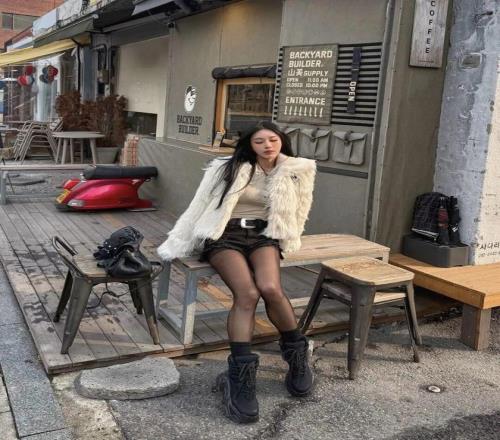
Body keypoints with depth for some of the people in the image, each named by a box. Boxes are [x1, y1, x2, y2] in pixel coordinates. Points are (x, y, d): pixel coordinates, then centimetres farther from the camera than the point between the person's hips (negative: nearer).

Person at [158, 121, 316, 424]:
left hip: (264, 235, 1)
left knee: (270, 288, -31)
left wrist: (285, 243, 12)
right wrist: (175, 245, 5)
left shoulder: (295, 172, 9)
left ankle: (297, 354, -8)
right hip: (226, 235, -1)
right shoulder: (229, 168, 4)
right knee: (247, 294, -30)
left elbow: (296, 214, 22)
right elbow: (199, 206, 6)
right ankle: (240, 375, -26)